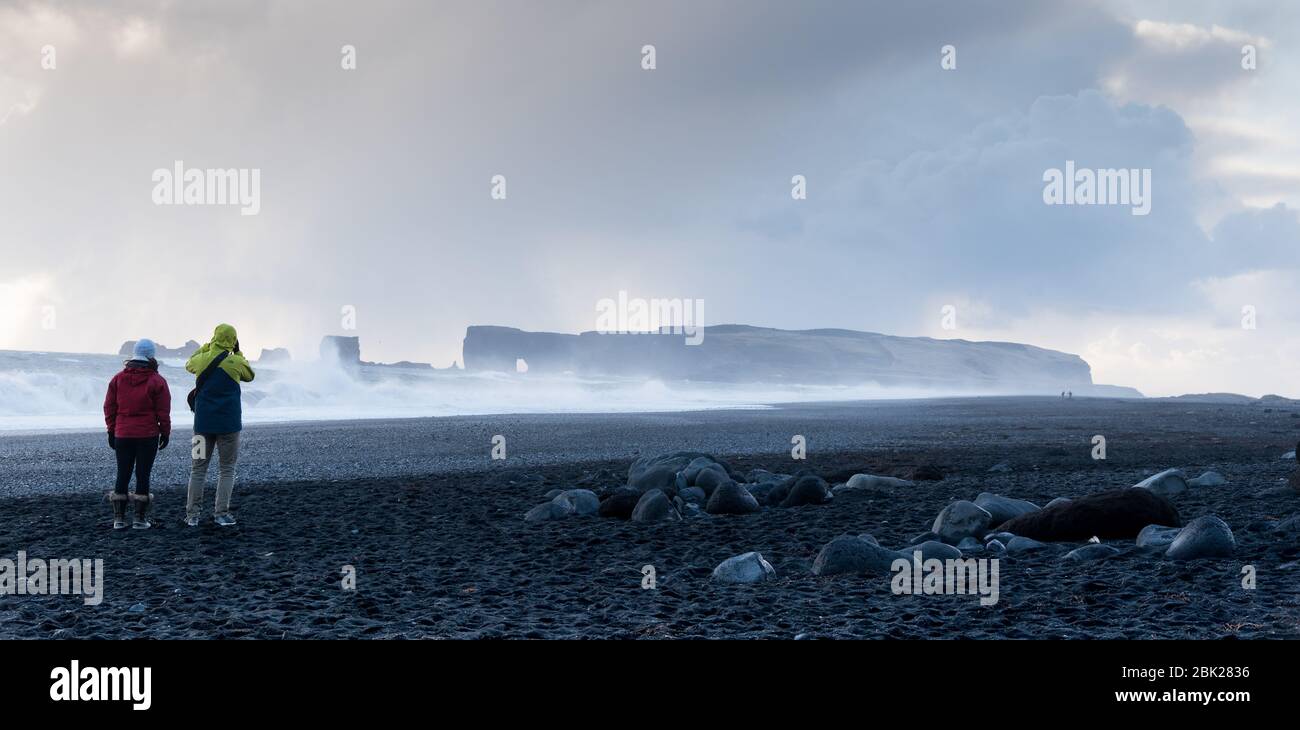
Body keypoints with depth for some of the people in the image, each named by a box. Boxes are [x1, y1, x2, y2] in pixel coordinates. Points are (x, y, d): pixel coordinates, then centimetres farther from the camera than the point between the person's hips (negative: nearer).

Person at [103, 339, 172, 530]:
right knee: (143, 475, 1)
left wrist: (111, 431, 14)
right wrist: (165, 433, 6)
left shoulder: (118, 379, 3)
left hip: (122, 435, 3)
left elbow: (109, 407, 6)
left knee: (122, 475, 9)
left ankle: (119, 518, 10)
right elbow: (163, 412, -6)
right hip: (148, 435, -3)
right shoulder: (157, 381, -7)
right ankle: (140, 519, 3)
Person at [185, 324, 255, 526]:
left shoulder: (202, 359, -2)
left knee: (198, 468, 9)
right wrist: (239, 353, 16)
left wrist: (206, 347, 26)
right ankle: (221, 514, 0)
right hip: (228, 424, -2)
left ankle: (192, 515, 6)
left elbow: (189, 365, 23)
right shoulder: (235, 362, -8)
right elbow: (249, 376, 13)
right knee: (226, 469, 6)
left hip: (203, 423, 2)